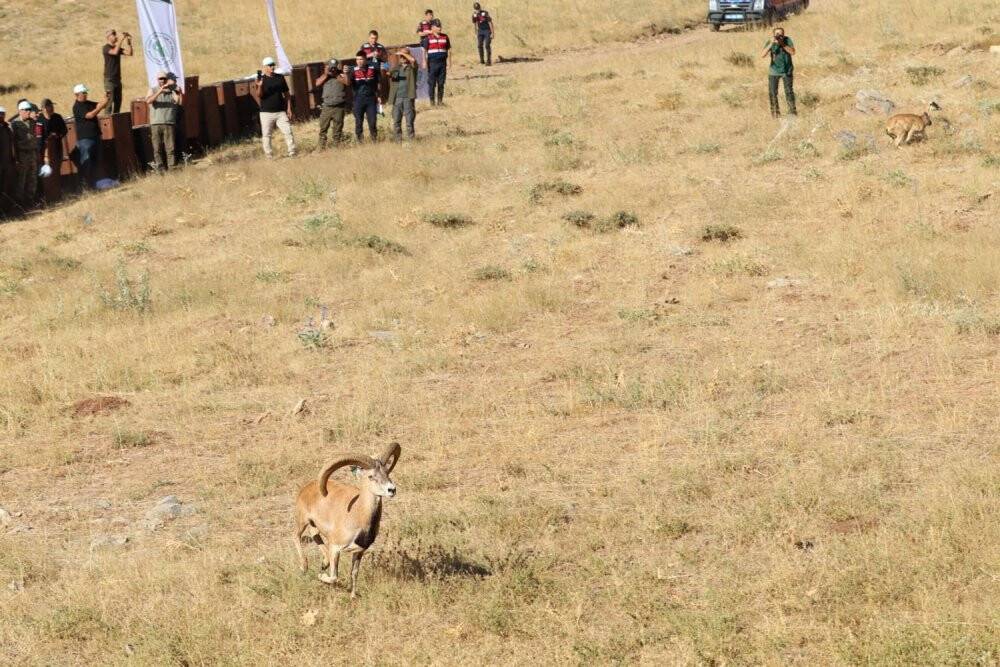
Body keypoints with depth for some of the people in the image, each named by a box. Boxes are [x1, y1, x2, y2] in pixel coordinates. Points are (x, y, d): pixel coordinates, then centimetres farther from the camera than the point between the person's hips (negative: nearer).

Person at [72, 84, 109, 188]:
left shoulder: (88, 103, 13)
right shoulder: (77, 107, -12)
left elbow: (102, 106, 17)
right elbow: (90, 115, -22)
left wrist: (106, 100, -4)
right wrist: (101, 105, -25)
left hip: (95, 135, 9)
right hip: (84, 138, -9)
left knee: (96, 161, 14)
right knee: (86, 162, -8)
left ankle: (94, 181, 22)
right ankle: (86, 184, -7)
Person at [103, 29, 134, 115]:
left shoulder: (117, 47, 14)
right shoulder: (106, 48, -6)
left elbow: (129, 53, 5)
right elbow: (115, 52, -26)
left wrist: (129, 41, -4)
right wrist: (121, 40, -23)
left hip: (117, 78, 7)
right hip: (109, 79, -7)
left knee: (118, 101, 7)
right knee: (110, 101, -11)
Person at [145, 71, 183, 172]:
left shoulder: (172, 91, 12)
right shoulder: (153, 90, 13)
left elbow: (180, 102, -2)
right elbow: (148, 101, -6)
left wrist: (180, 92, -19)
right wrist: (159, 91, -17)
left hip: (169, 123, -1)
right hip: (155, 124, 1)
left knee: (170, 148, -8)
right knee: (157, 149, -1)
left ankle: (172, 168, -8)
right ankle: (161, 169, 1)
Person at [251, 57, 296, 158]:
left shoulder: (280, 78, 8)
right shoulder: (260, 79, -1)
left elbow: (287, 94, 12)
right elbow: (259, 95, -9)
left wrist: (289, 108, 5)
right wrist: (259, 86, -29)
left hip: (280, 112, 2)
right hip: (266, 113, -2)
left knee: (288, 132, -4)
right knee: (266, 135, 1)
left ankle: (292, 153, 0)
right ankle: (269, 155, 8)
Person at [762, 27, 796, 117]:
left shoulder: (788, 40, -12)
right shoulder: (770, 43, -14)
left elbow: (793, 52, -21)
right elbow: (762, 55, -25)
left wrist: (782, 44, -29)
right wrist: (771, 44, -35)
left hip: (787, 71, 0)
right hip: (774, 71, 0)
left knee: (789, 92, -2)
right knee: (772, 93, 0)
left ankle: (792, 111, 9)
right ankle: (775, 112, 14)